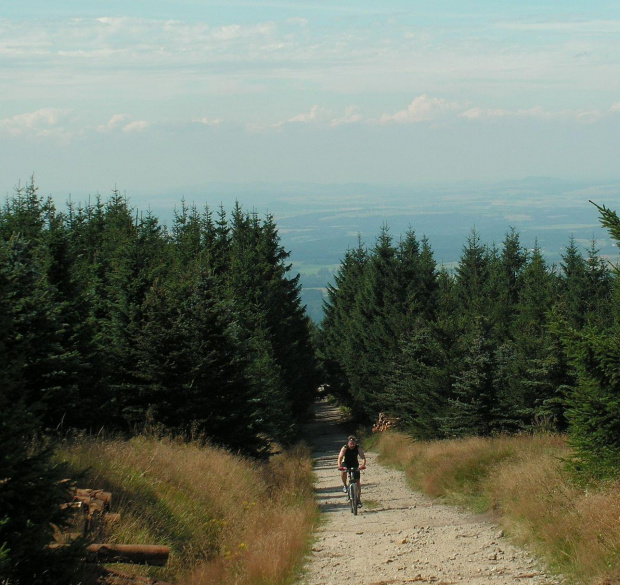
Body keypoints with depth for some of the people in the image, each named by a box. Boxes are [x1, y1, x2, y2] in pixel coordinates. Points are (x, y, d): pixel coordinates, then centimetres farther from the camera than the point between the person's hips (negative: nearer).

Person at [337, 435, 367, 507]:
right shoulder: (345, 448, -23)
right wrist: (339, 466, -53)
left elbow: (363, 457, -30)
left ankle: (359, 499, 2)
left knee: (358, 482, -7)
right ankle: (344, 485, -8)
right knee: (344, 472, -35)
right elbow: (340, 457, -34)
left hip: (355, 465, 1)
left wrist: (363, 465, -51)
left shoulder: (358, 448, -20)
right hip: (346, 464, -1)